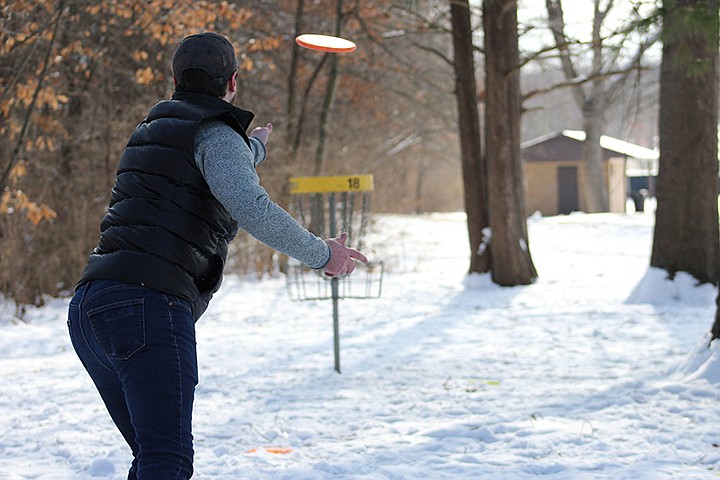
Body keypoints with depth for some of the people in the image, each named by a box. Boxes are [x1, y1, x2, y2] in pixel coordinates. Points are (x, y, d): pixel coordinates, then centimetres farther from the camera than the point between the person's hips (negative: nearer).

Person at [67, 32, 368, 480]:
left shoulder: (152, 131, 27)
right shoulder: (216, 135, 1)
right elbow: (251, 208, -17)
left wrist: (253, 149, 67)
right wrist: (321, 254, -5)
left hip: (88, 308, 9)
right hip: (147, 307, -9)